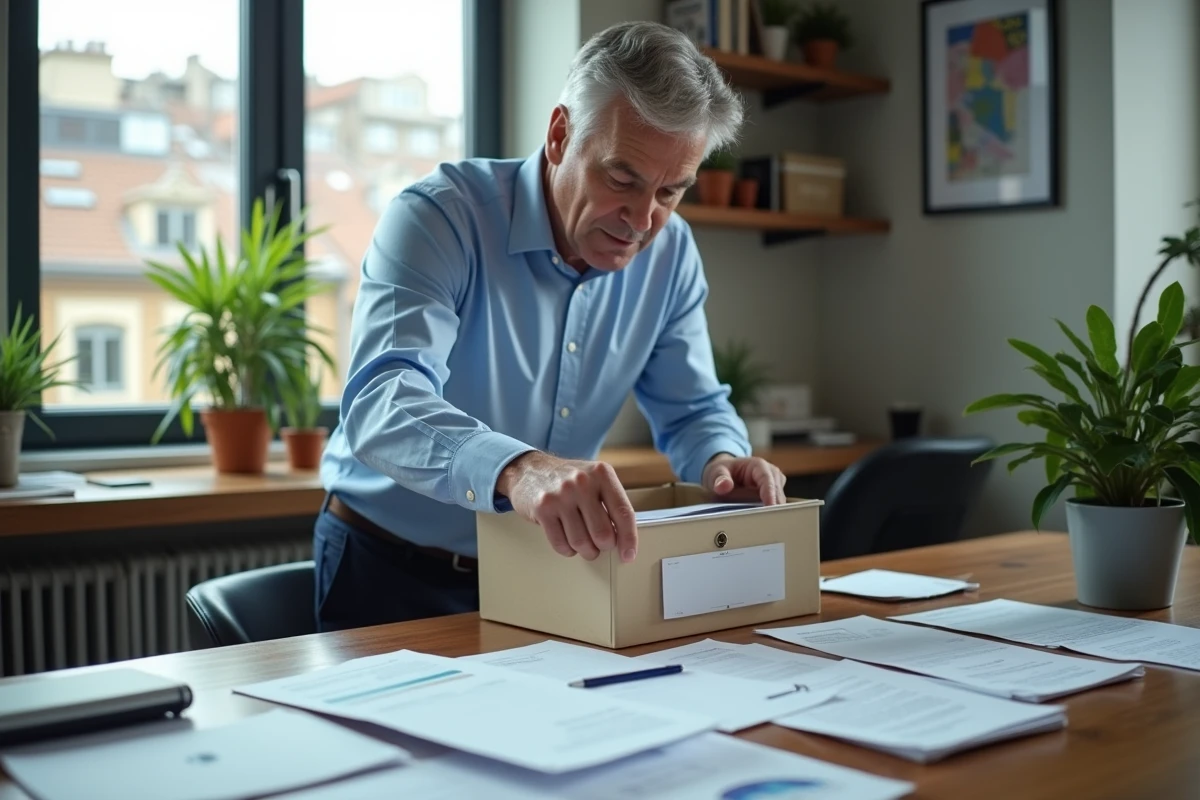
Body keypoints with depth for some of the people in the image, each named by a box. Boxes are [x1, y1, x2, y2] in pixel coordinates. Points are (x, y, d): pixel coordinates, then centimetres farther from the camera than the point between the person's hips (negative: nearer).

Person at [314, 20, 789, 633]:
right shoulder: (437, 217, -20)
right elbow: (381, 403, -36)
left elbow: (692, 409, 9)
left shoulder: (669, 253, -2)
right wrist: (515, 468, -55)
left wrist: (722, 462, -15)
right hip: (391, 573, -4)